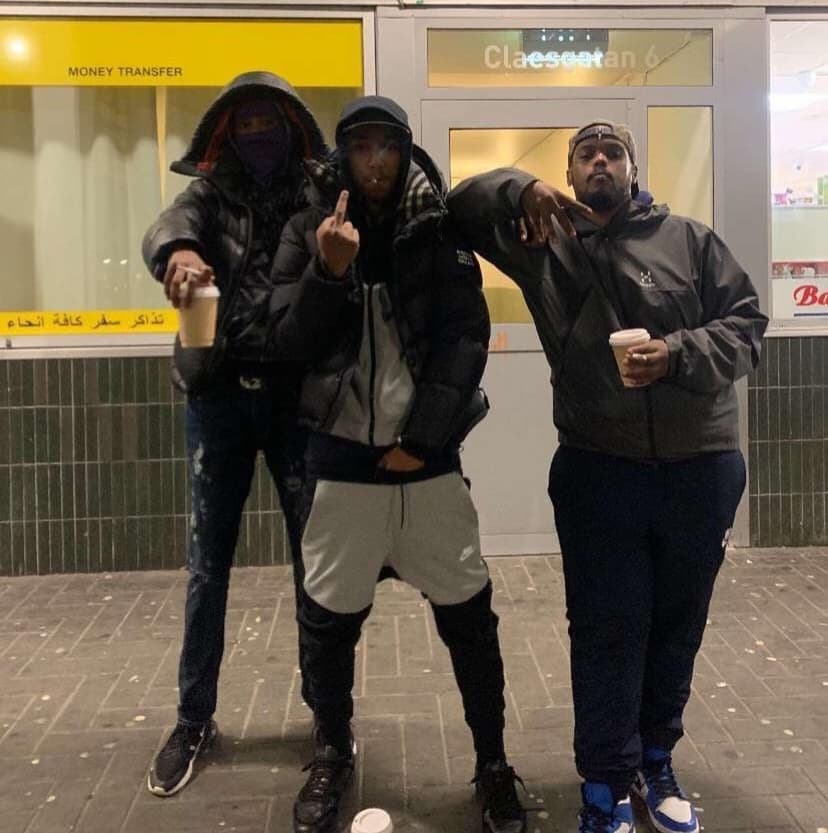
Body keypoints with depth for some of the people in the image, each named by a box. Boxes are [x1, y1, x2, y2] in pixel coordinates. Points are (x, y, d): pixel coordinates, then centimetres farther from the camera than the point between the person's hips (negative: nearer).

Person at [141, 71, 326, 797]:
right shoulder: (210, 192, 7)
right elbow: (168, 226, -16)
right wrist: (178, 252, -39)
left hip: (297, 394, -1)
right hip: (219, 393, 1)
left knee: (315, 557, 5)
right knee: (208, 561, 8)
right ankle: (194, 719, 21)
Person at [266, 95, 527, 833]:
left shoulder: (440, 230, 2)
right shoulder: (309, 232, 3)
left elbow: (466, 338, -5)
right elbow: (292, 344, -4)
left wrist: (422, 437, -12)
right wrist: (329, 271, -19)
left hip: (429, 459, 0)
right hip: (342, 458, 0)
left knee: (469, 615, 5)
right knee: (327, 620, 8)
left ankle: (493, 764, 23)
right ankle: (333, 754, 31)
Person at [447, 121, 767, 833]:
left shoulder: (689, 240, 3)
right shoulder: (544, 241, 6)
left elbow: (746, 324, 0)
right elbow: (463, 205, 5)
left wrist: (679, 354, -19)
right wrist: (523, 190, -13)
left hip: (702, 469, 1)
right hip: (598, 472, -1)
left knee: (678, 624, 14)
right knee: (607, 631, 3)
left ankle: (655, 762, 34)